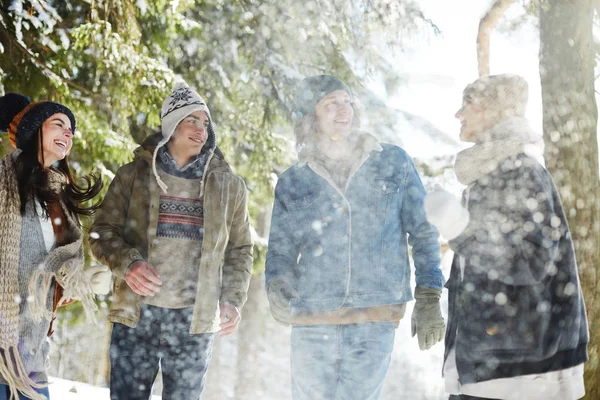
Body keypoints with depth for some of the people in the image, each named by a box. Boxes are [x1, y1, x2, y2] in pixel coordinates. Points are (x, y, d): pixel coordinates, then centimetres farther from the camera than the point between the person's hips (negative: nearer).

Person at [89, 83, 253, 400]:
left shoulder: (228, 185, 9)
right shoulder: (134, 175, 5)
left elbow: (240, 249, 15)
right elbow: (102, 231, 5)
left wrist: (233, 300, 2)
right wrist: (127, 263, -14)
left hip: (195, 323, 1)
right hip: (136, 317, -1)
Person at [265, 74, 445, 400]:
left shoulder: (393, 163, 7)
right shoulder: (292, 183, 10)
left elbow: (423, 233, 8)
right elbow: (280, 250, 11)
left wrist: (429, 301, 0)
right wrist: (277, 287, -11)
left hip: (376, 324, -1)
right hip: (312, 325, 1)